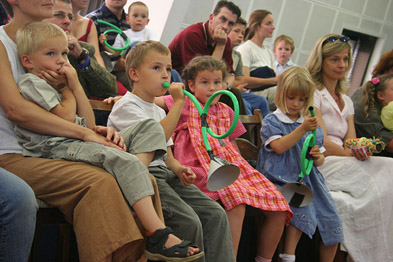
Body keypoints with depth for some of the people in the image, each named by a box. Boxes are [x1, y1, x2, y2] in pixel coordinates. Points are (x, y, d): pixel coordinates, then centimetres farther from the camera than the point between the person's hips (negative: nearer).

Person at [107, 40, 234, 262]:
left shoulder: (159, 111, 23)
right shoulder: (127, 106, -5)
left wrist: (178, 169, 0)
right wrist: (178, 103, -15)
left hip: (165, 175, 9)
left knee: (215, 214, -8)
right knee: (189, 222, -25)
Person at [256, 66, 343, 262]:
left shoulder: (311, 123, 19)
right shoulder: (271, 121, 4)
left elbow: (320, 160, 20)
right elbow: (279, 146, -14)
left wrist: (318, 157, -4)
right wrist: (302, 129, -20)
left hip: (308, 178, 5)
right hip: (282, 179, -5)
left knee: (331, 224, -7)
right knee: (302, 210, -31)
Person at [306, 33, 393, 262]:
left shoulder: (346, 101, 24)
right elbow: (322, 143, -10)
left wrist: (362, 149, -13)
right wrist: (351, 153, -21)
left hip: (342, 164, 7)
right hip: (317, 164, -6)